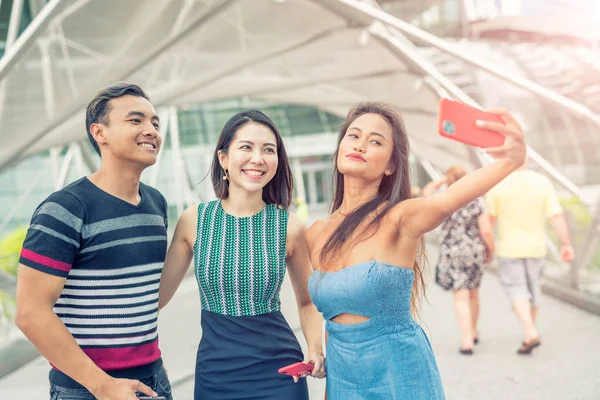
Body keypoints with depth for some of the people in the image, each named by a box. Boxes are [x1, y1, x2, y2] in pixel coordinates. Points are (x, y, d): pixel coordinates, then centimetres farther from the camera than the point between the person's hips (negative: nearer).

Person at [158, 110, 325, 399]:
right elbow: (158, 294, 5)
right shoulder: (193, 221, -5)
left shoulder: (289, 227, -7)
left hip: (278, 371, -1)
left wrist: (316, 350, -8)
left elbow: (306, 302, 7)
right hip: (214, 374, 1)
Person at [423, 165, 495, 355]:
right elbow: (486, 231, -11)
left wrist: (444, 179, 5)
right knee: (473, 293, 19)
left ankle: (467, 341, -9)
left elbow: (427, 191, 14)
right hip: (475, 252, 2)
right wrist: (491, 249, 5)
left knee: (461, 297, -1)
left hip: (452, 253, -2)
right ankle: (473, 332, 37)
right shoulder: (477, 201, -8)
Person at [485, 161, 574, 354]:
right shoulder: (542, 182, -5)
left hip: (509, 248, -3)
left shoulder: (497, 185, -11)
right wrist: (566, 245, -3)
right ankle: (530, 332, 29)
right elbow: (557, 217, -9)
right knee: (533, 289, 17)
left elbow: (491, 218, -4)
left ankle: (531, 333, -17)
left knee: (517, 291, 0)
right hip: (535, 247, 3)